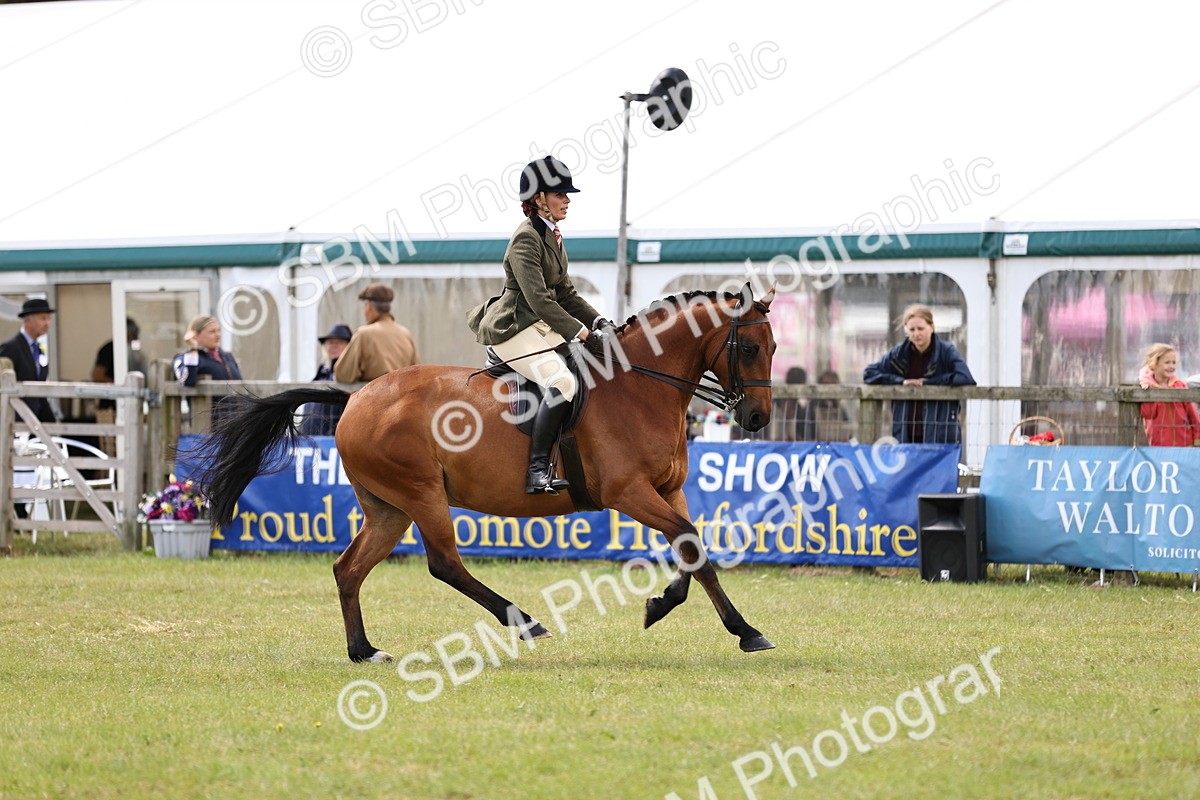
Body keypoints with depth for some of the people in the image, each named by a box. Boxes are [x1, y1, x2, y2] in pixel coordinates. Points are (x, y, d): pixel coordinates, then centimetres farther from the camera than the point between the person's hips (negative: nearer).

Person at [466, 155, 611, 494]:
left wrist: (597, 321, 4)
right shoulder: (526, 240, -16)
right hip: (514, 330, -10)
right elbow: (539, 299, -23)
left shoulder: (551, 236, 14)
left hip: (542, 326, 10)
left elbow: (565, 293, 19)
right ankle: (538, 470, -32)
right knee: (562, 382, -29)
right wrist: (583, 333, -25)